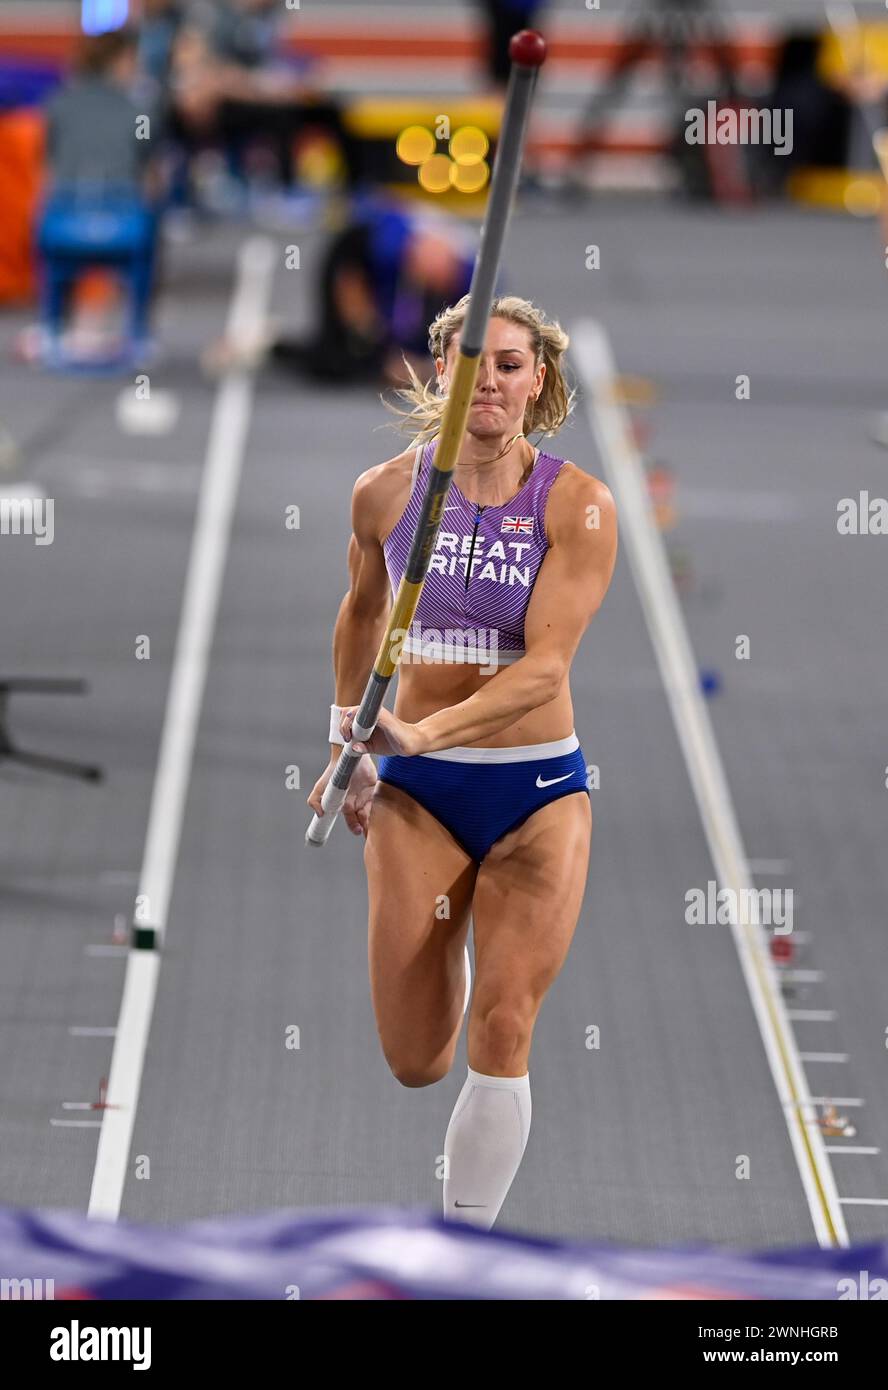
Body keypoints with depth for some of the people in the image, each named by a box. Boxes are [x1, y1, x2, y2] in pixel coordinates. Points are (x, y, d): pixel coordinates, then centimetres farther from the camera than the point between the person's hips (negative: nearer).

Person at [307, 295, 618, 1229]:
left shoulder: (578, 505, -11)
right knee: (415, 1064, 3)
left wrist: (426, 731, -34)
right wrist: (345, 746, 21)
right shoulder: (386, 493, -2)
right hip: (415, 793, 2)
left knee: (500, 1041, -11)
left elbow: (547, 664, -21)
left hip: (538, 790, -2)